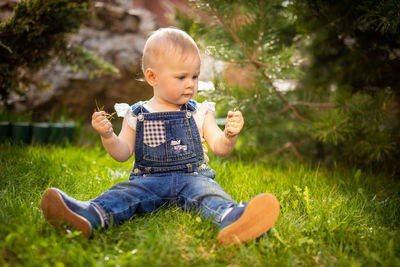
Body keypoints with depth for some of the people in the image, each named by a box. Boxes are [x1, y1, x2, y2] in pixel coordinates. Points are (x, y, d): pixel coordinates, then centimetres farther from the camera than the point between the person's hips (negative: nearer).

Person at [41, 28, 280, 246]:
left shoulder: (200, 113, 11)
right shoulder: (137, 115, 10)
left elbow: (220, 148, 4)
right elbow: (123, 153, 9)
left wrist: (229, 135, -19)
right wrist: (108, 136, -12)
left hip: (193, 177, 0)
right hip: (149, 178, 1)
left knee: (208, 192, -32)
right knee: (125, 193, -28)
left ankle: (233, 219, -63)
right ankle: (90, 215, -55)